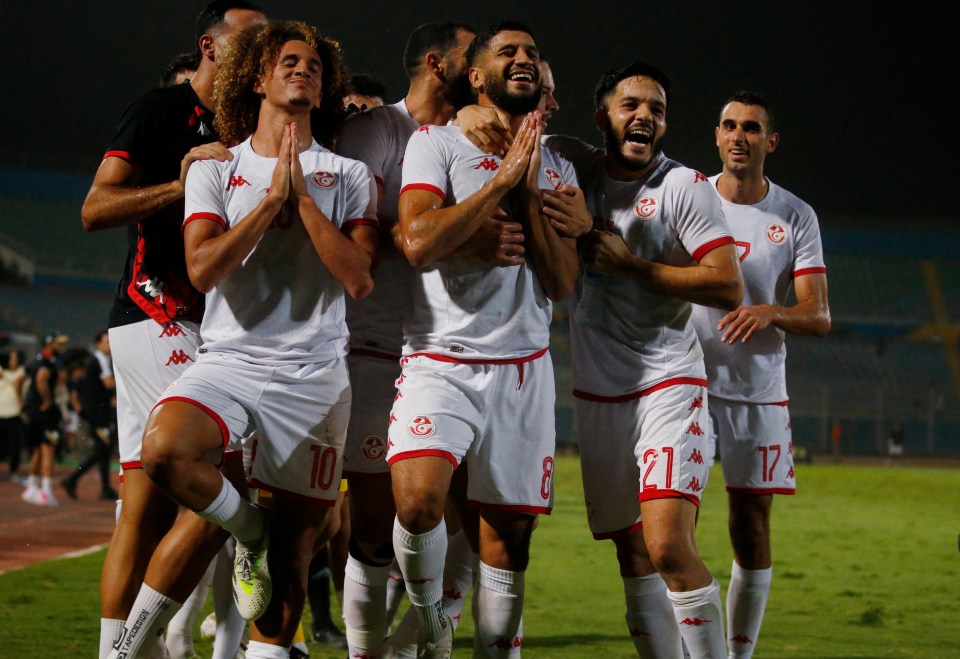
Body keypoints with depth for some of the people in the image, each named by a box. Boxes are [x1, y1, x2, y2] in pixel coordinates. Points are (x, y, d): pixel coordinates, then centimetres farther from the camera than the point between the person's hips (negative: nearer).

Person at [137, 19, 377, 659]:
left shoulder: (348, 177, 10)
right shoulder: (214, 170, 11)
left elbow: (359, 278, -4)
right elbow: (202, 267, -4)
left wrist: (303, 198, -7)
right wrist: (271, 198, -8)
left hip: (314, 374, 0)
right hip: (230, 360, 0)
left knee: (293, 555, -3)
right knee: (165, 449, -31)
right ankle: (250, 529, -2)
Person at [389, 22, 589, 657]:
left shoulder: (557, 170, 14)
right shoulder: (437, 143, 1)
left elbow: (563, 282, 5)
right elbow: (419, 242, -15)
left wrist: (530, 193, -5)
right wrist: (502, 180, -12)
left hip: (521, 370, 4)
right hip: (440, 362, -4)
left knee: (509, 531, 4)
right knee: (418, 499, -26)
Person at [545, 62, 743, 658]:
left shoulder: (685, 186, -5)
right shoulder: (574, 166, 7)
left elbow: (729, 288, -11)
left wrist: (631, 264, -13)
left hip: (668, 383, -5)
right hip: (598, 394, 5)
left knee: (668, 546, -19)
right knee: (633, 555, 7)